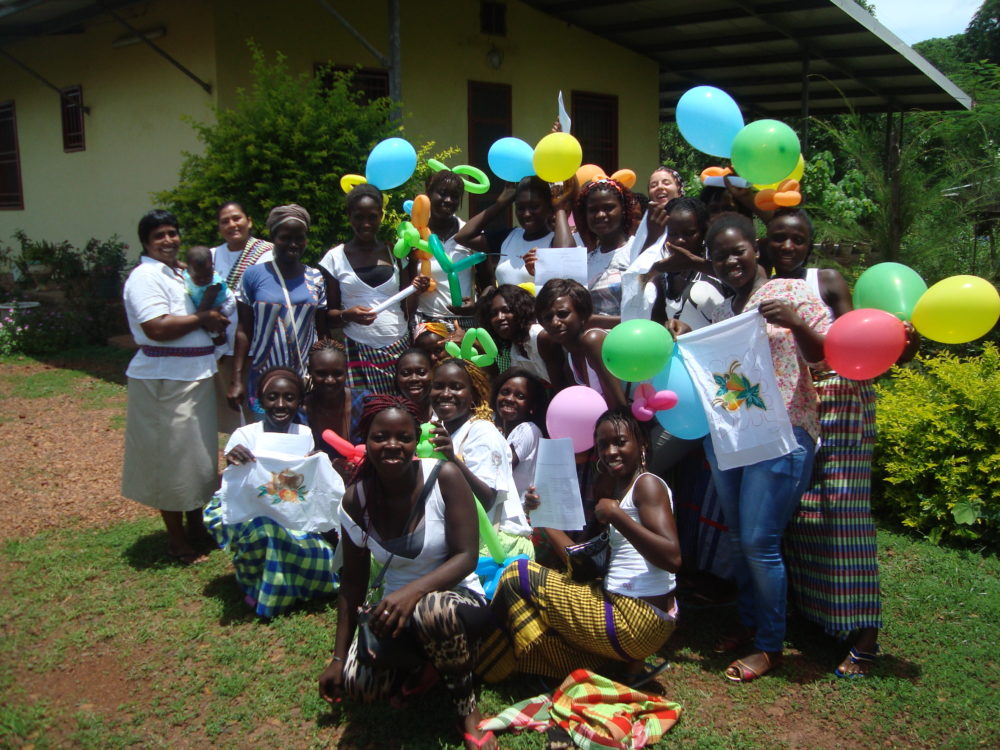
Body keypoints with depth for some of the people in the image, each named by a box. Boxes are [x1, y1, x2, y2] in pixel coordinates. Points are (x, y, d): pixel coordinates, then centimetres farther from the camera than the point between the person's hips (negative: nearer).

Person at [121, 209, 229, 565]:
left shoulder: (178, 272, 14)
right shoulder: (146, 276, -14)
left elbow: (194, 315, 23)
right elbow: (157, 327, -26)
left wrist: (211, 321, 0)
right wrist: (202, 318, -14)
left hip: (195, 378, 9)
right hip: (165, 382, -9)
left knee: (198, 455, 17)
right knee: (173, 459, 0)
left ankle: (196, 526, 32)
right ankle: (177, 541, 13)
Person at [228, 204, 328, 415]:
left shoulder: (316, 279, 5)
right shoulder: (254, 275, -1)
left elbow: (323, 334, 9)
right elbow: (244, 331, 2)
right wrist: (236, 379, -2)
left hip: (308, 378, 1)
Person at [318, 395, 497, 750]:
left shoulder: (445, 477, -17)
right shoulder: (356, 499, -6)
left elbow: (466, 557, -19)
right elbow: (352, 581, 2)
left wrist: (413, 591, -35)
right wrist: (339, 657, 2)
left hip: (458, 596, -3)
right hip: (397, 603, 4)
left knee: (433, 610, -39)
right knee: (358, 683, -22)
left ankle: (468, 709, -12)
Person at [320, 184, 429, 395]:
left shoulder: (395, 253, 10)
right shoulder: (335, 258, 4)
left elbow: (407, 312, 12)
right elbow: (328, 315, 7)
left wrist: (415, 291, -7)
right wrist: (346, 315, -13)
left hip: (399, 348, 2)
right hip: (359, 352, -1)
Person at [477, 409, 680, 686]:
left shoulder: (647, 484, -10)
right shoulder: (616, 488, 17)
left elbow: (672, 558, -23)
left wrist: (616, 515, -22)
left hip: (639, 618, -10)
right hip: (616, 603, 10)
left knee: (519, 576, -9)